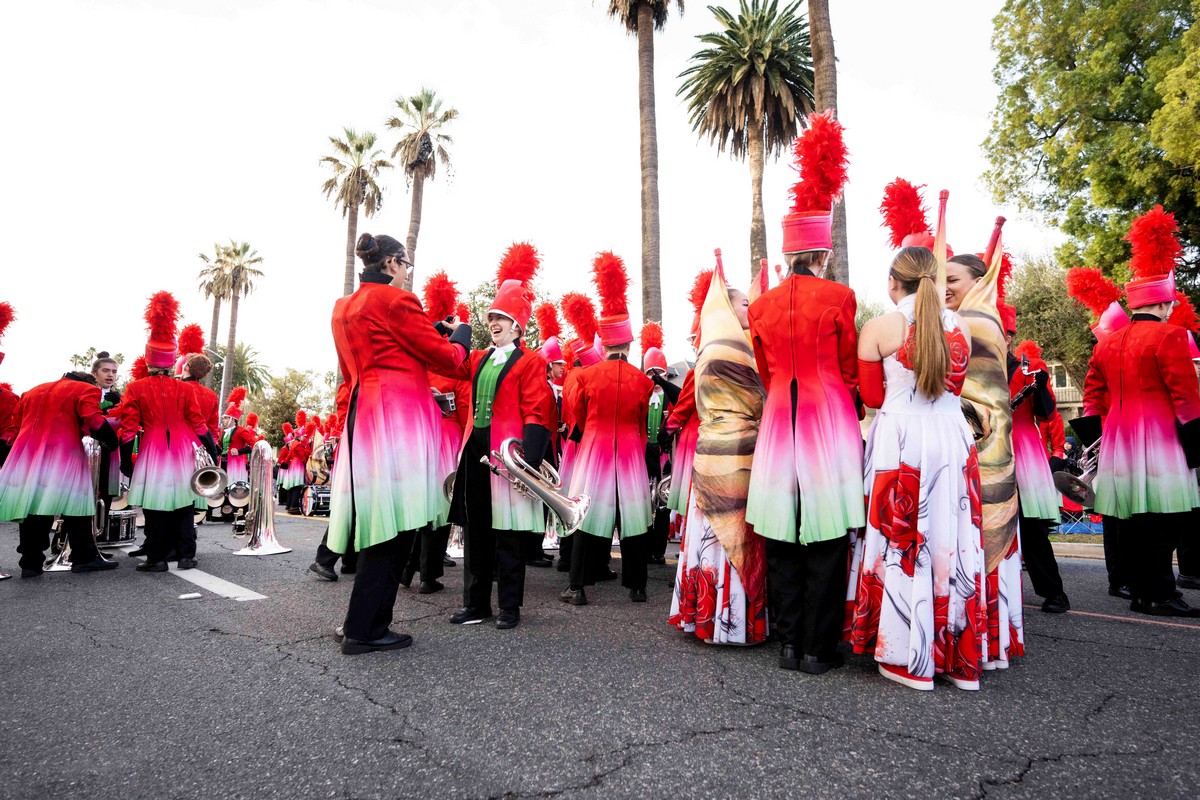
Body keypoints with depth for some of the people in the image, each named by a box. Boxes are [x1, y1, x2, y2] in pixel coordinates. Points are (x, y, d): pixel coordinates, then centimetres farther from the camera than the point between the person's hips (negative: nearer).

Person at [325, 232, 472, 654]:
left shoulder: (344, 308, 18)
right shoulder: (396, 300, -8)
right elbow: (448, 356, -4)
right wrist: (461, 331, 12)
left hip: (360, 416, 9)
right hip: (397, 418, -9)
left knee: (378, 522, 14)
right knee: (394, 523, -3)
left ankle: (363, 622, 22)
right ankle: (364, 630, 4)